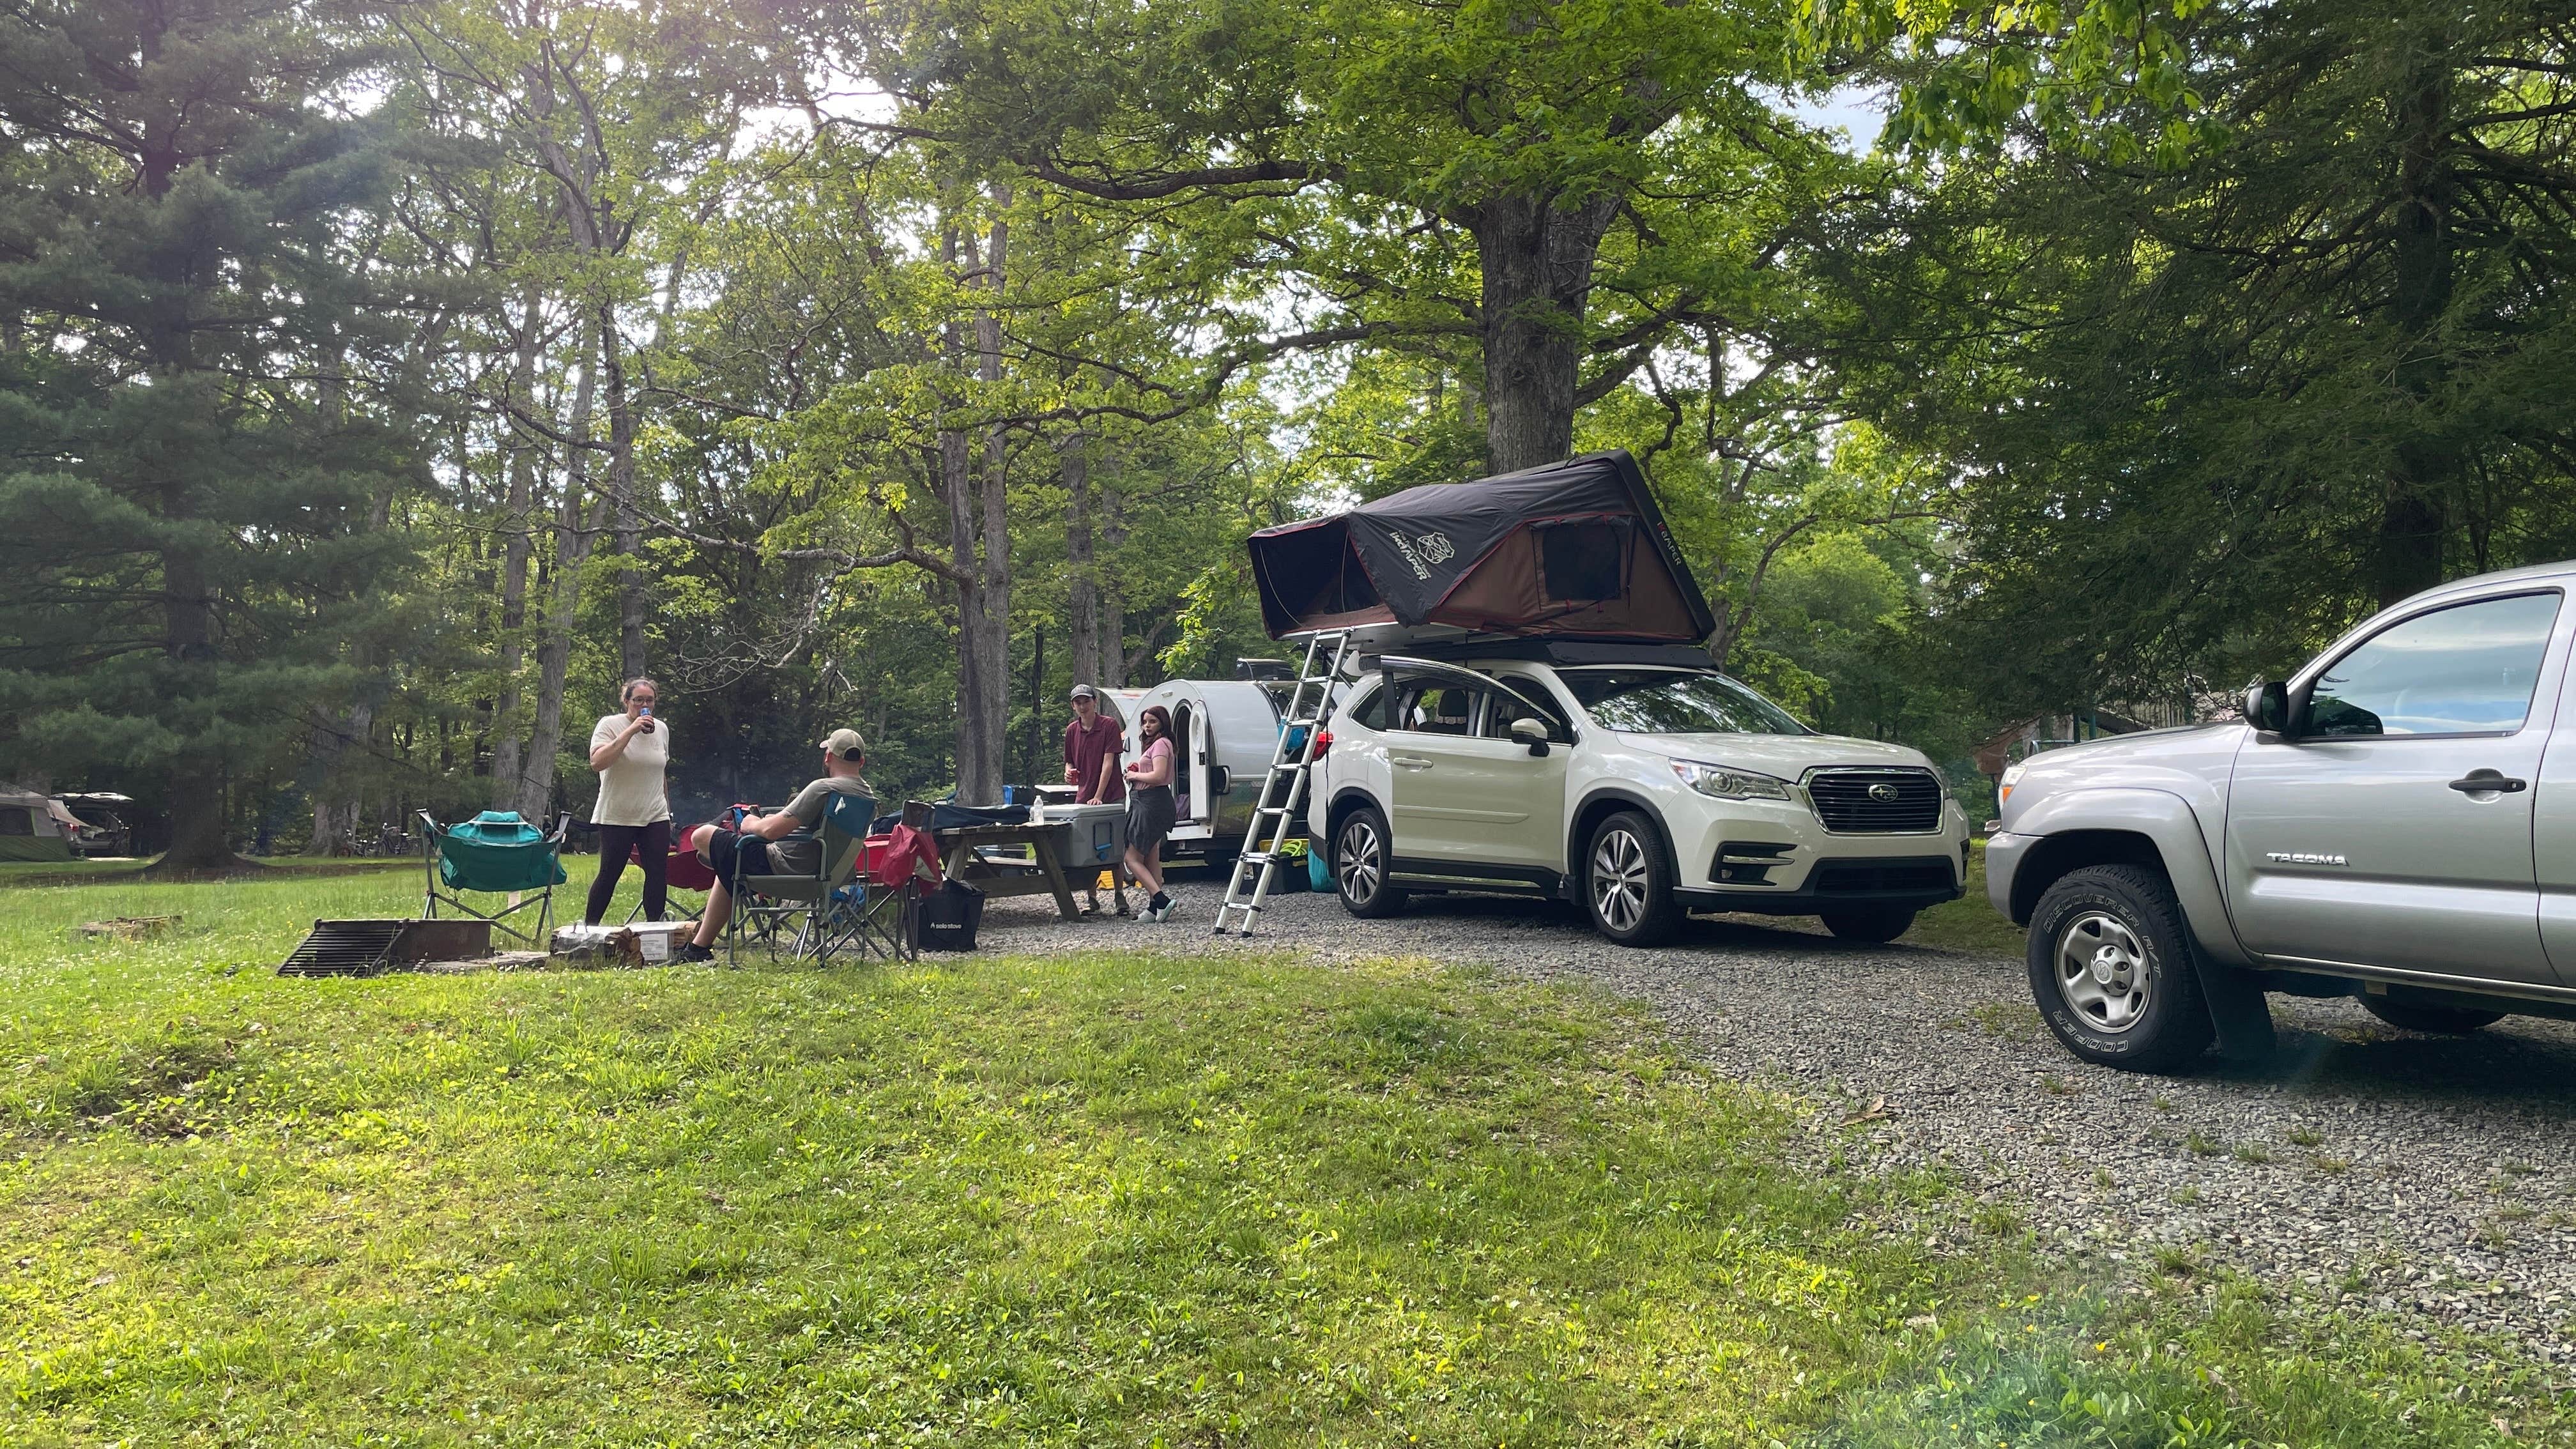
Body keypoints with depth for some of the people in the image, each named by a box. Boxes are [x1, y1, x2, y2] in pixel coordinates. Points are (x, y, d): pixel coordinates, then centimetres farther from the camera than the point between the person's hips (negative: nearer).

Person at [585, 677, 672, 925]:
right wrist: (630, 731, -26)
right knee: (609, 875, -2)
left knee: (658, 873, 0)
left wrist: (668, 810, 23)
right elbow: (597, 762, -24)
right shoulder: (609, 725, -7)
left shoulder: (662, 729, 11)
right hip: (616, 818, -5)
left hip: (655, 816, 5)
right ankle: (588, 927, 12)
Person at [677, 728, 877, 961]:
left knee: (702, 836, 6)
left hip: (786, 866, -9)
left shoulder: (824, 788, -22)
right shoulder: (868, 794, 4)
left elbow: (771, 830, -24)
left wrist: (751, 824, -1)